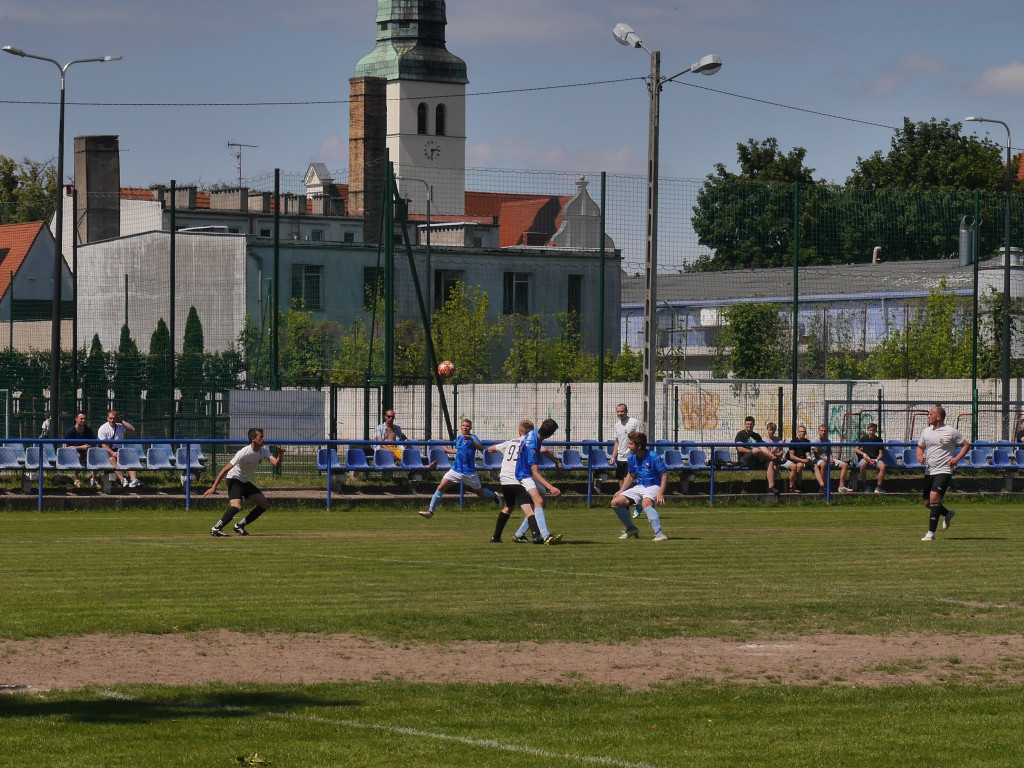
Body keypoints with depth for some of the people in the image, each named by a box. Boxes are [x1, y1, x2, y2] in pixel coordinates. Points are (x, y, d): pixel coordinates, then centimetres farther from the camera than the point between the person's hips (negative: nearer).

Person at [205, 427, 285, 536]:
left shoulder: (263, 451, -5)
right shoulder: (244, 453, -26)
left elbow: (277, 463, -14)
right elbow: (225, 469, -24)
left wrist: (280, 454, -37)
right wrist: (214, 487, -25)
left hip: (246, 482, 8)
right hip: (234, 479, -8)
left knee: (264, 504, 4)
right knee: (237, 506, -29)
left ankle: (240, 525, 11)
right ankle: (216, 529, -23)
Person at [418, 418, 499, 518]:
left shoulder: (473, 437, -8)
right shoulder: (458, 438, 10)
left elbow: (481, 448, -25)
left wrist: (471, 439, -37)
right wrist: (448, 451, 37)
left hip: (469, 472, -4)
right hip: (456, 470, 4)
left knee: (480, 493, 11)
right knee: (441, 487, -10)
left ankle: (494, 496, 44)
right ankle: (430, 510, -7)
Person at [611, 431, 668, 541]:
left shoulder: (653, 457, -18)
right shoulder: (632, 458, 3)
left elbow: (665, 475, -15)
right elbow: (630, 475, 20)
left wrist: (660, 493, -26)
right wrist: (621, 491, 11)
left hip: (653, 486, -7)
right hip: (639, 487, 8)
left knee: (646, 503, -39)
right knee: (615, 502, -3)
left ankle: (659, 534, -44)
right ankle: (631, 528, 14)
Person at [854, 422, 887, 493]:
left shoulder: (879, 440, 6)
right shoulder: (864, 438, 4)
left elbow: (881, 453, 5)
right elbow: (856, 449, 6)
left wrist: (876, 460, -14)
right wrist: (863, 454, -13)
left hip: (876, 459, 1)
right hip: (865, 458, -1)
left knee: (883, 466, -32)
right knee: (863, 465, -38)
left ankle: (878, 487, -22)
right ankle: (864, 486, -23)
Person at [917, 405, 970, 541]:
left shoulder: (951, 431, -5)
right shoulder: (926, 431, 10)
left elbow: (966, 445, 2)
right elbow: (920, 447, 24)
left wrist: (957, 459, -11)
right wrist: (919, 457, 2)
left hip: (944, 471, -7)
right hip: (929, 471, 7)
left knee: (934, 496, -23)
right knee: (928, 503, 9)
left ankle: (931, 532, -22)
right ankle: (948, 514, 40)